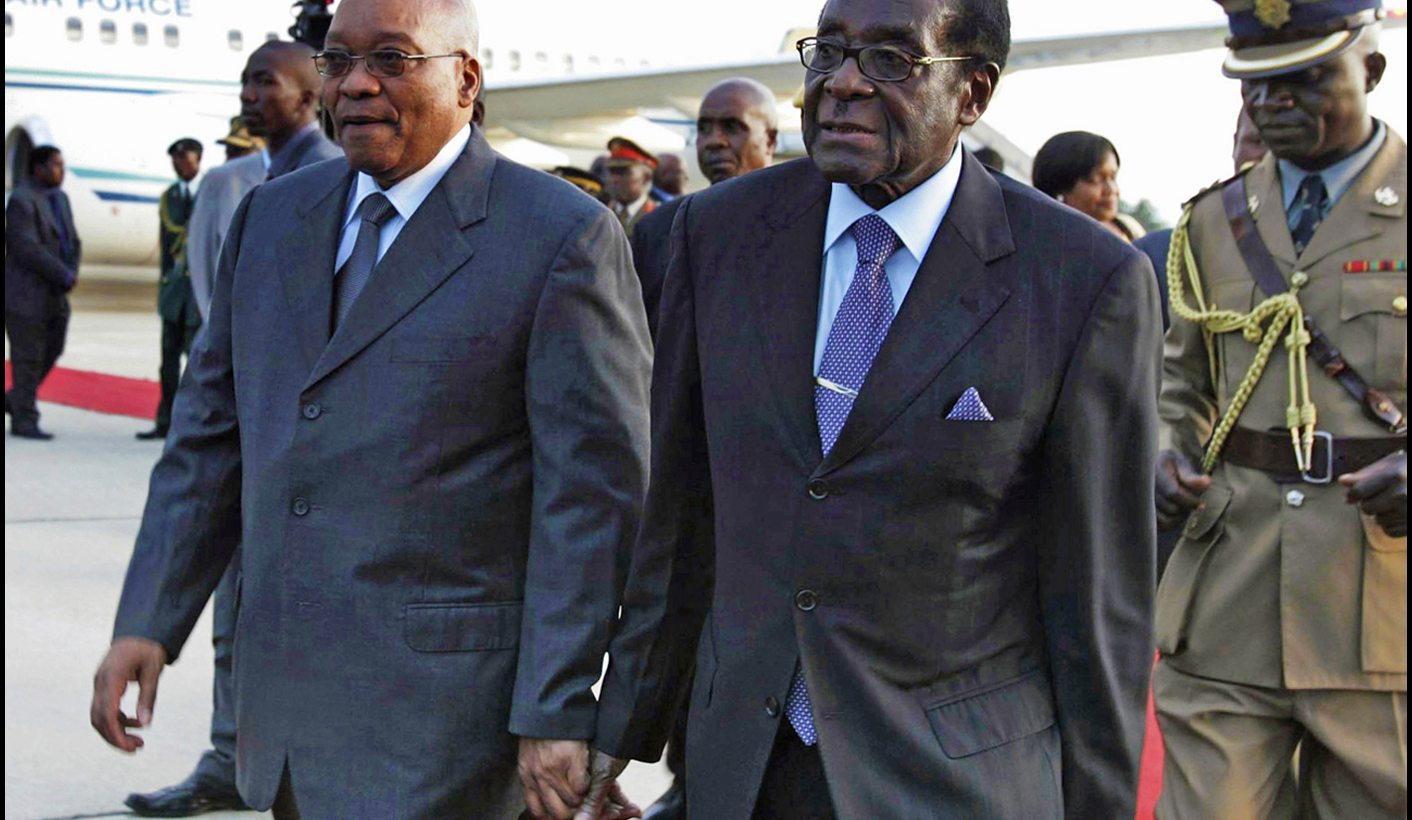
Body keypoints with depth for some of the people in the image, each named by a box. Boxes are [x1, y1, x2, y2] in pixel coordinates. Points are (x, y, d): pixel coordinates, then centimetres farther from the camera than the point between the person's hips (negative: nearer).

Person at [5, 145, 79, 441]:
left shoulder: (59, 198, 11)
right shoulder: (22, 200, -15)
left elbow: (72, 242, 13)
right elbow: (27, 248, -23)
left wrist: (70, 274, -5)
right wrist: (65, 275, -18)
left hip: (54, 293, 8)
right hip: (24, 293, -8)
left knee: (52, 349, 13)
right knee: (28, 358, -3)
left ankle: (15, 399, 30)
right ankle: (24, 421, 6)